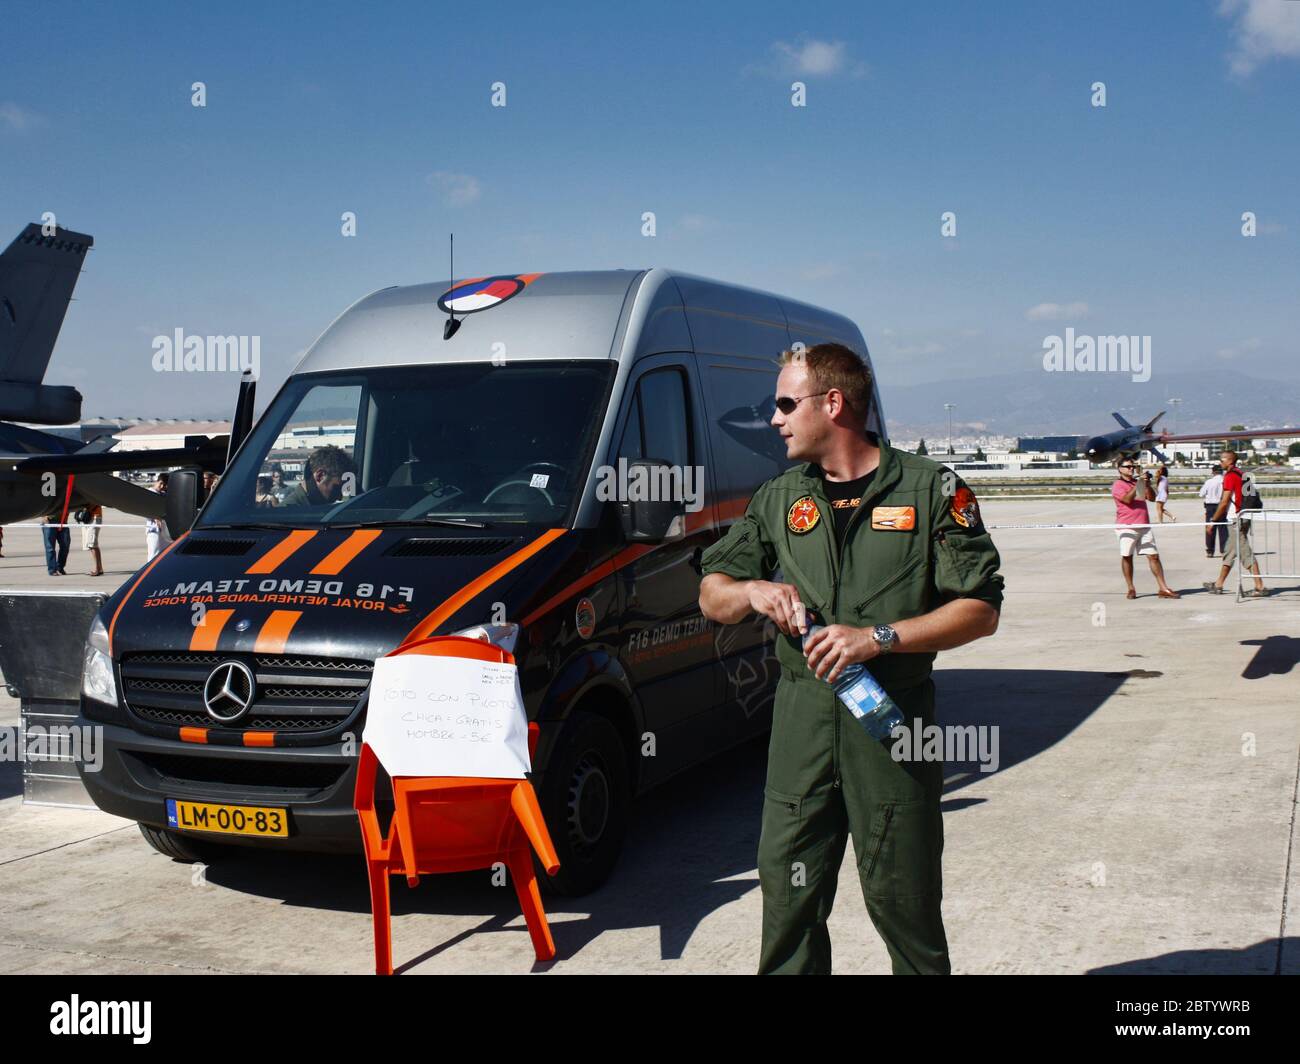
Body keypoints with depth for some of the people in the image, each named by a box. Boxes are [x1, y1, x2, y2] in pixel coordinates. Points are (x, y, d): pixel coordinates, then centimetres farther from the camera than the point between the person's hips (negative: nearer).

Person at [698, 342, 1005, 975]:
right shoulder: (779, 498, 13)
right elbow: (711, 597, 15)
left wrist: (878, 637, -16)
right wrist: (754, 592, -8)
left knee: (901, 898, 3)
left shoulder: (930, 489, 1)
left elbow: (980, 611, -4)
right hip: (801, 713, 4)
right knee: (786, 886, 5)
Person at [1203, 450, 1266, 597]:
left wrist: (1213, 520, -7)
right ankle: (1218, 585, 26)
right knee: (1230, 552, 16)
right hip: (1243, 517, 10)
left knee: (1246, 553, -8)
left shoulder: (1230, 476, -13)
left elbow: (1224, 502, -15)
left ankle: (1260, 587, -9)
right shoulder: (1240, 474, 14)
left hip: (1238, 519, -10)